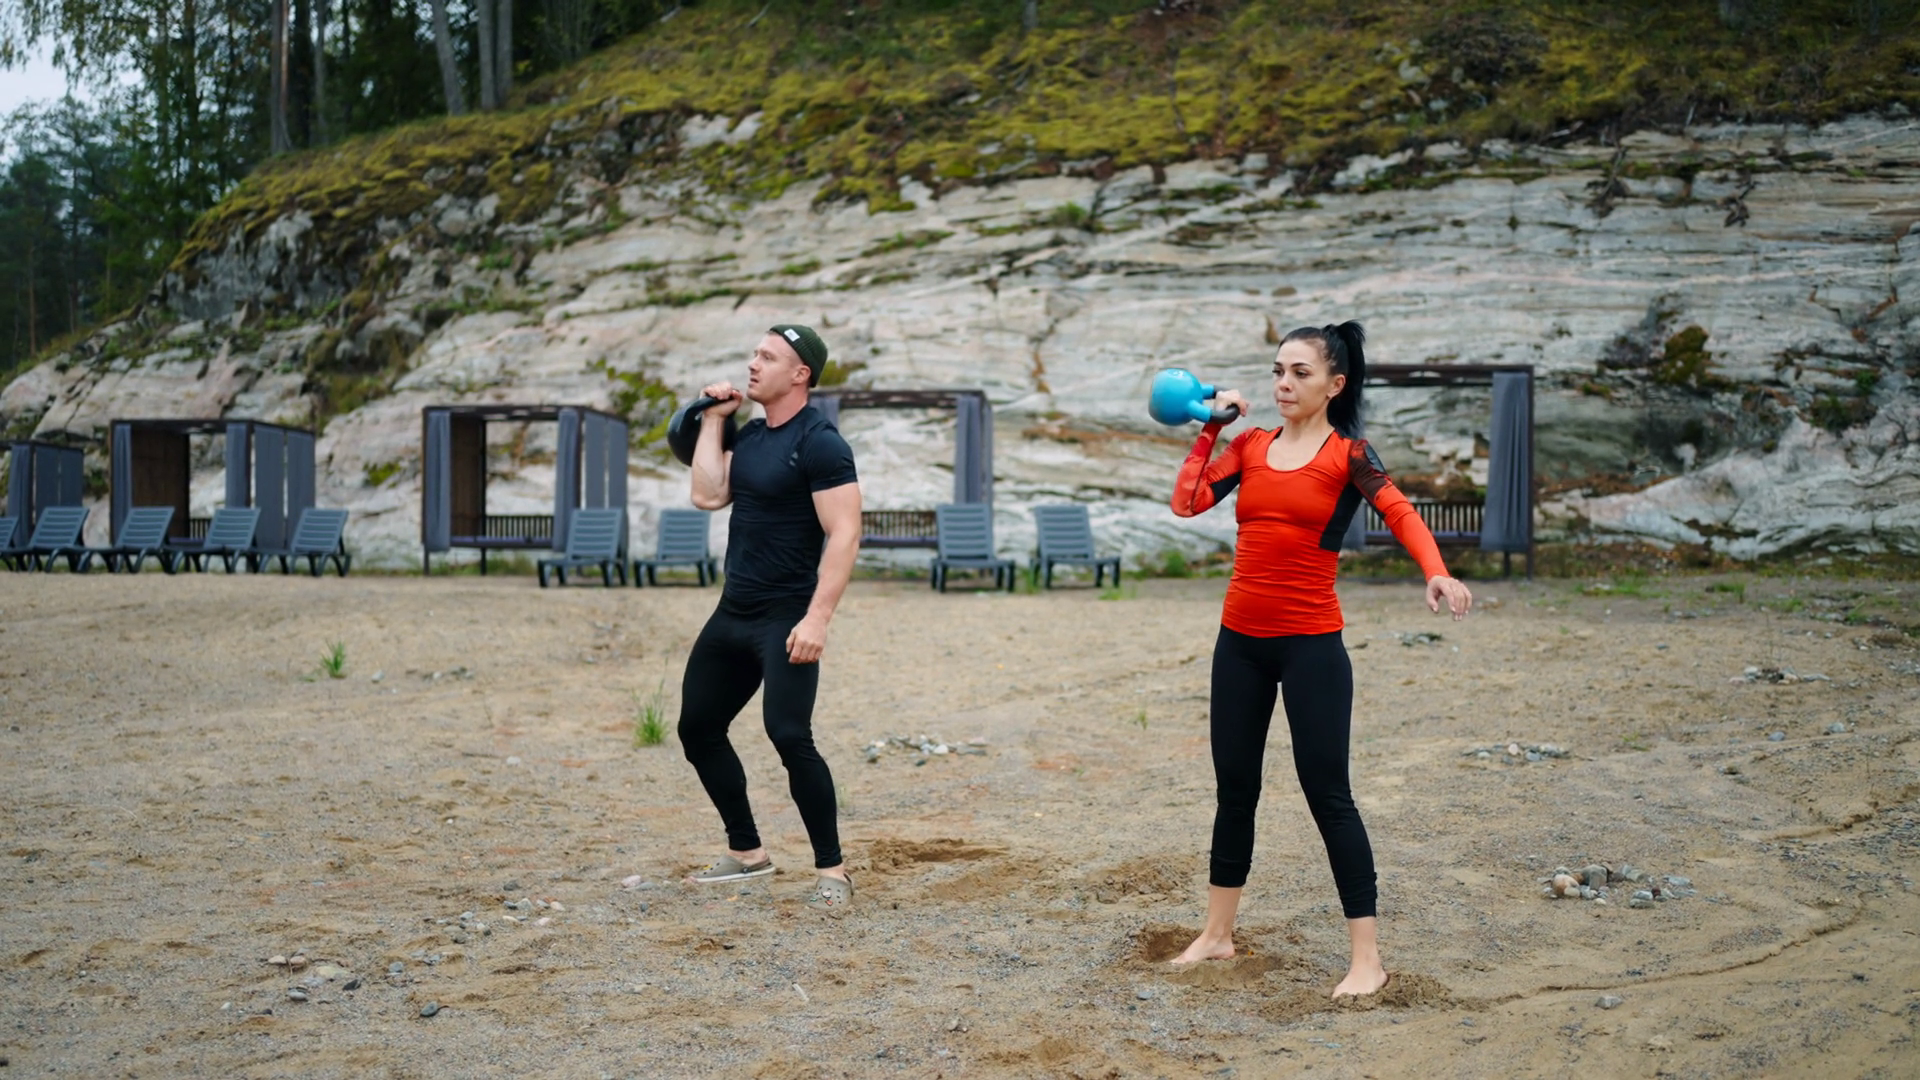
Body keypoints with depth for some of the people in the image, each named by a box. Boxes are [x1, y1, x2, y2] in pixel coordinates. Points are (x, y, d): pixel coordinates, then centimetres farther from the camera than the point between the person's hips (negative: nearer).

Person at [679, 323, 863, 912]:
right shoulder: (751, 433, 12)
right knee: (698, 728, 13)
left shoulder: (819, 442, -15)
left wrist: (817, 617, -28)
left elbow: (844, 535, -21)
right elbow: (707, 495, 5)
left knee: (789, 736, -21)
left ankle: (832, 872, -9)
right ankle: (747, 852, 26)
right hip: (732, 614, 9)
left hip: (785, 619, -9)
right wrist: (713, 420, 5)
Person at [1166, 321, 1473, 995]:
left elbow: (1400, 513, -19)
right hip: (1241, 639, 5)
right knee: (1234, 788, 13)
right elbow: (1188, 501, 3)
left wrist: (1436, 572, -36)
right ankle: (1217, 934, 26)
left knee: (1327, 793, -5)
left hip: (1310, 642, -5)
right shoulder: (1251, 446, 10)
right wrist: (1209, 430, 4)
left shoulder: (1347, 454, -4)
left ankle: (1367, 957, 1)